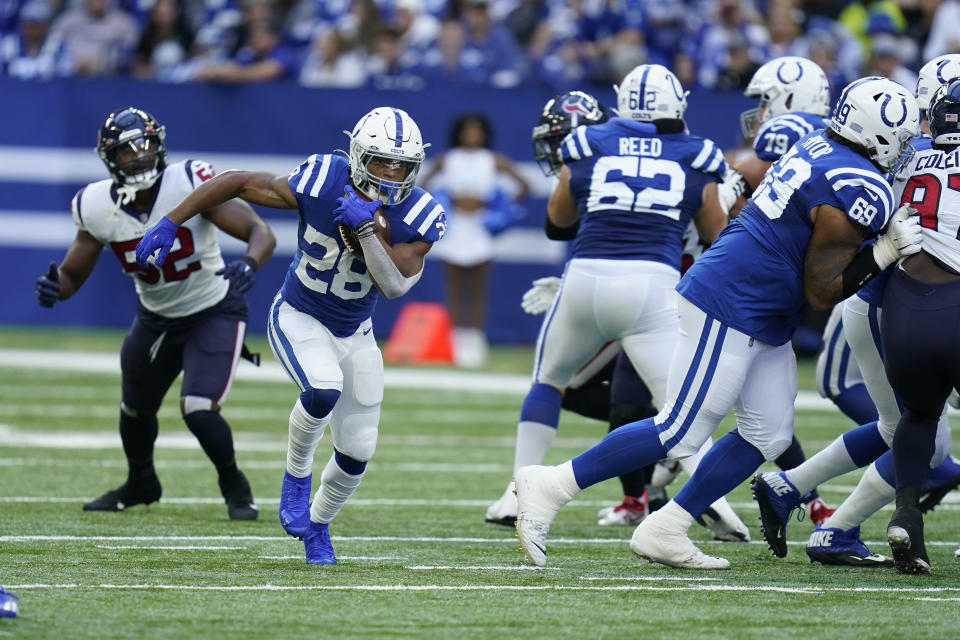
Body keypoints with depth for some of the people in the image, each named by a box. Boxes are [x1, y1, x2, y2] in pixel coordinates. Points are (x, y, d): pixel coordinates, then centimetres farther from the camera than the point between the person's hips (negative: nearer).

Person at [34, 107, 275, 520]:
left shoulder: (189, 184, -28)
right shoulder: (97, 207, -16)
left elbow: (261, 233, -29)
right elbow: (72, 274, -3)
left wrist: (249, 265, -50)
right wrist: (54, 288, -27)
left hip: (215, 314, -5)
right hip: (156, 319, 5)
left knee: (198, 410, -19)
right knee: (136, 409, 19)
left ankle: (234, 486, 11)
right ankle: (141, 483, 52)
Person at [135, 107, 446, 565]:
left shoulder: (417, 218, -18)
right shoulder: (321, 183, -25)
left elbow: (394, 285, -28)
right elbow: (239, 183, -15)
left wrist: (369, 227, -40)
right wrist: (170, 223, -16)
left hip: (354, 334, 4)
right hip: (298, 319, -4)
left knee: (357, 449, 5)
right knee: (323, 390, -34)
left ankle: (317, 525, 34)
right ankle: (296, 476, -6)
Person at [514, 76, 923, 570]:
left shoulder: (814, 146, 7)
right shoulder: (856, 191, -19)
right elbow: (821, 291, -17)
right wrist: (883, 255, -15)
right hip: (730, 311, -10)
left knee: (769, 435, 12)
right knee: (680, 433, -6)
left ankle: (663, 533, 15)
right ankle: (550, 487, -1)